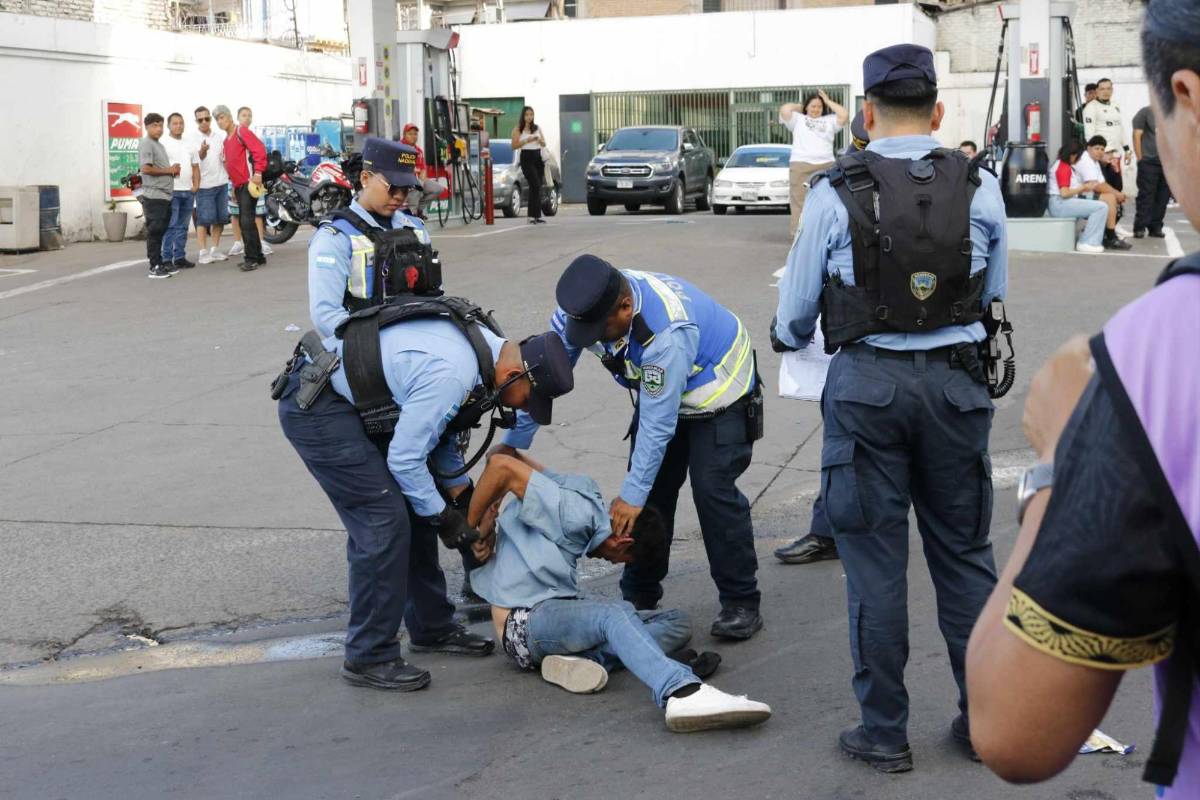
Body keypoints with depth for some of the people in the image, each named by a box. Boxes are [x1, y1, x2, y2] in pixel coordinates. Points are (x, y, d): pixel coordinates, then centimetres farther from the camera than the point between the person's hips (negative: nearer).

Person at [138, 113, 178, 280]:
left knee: (162, 231, 11)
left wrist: (173, 171, 7)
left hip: (165, 195, 9)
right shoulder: (146, 143, -9)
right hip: (154, 196, -9)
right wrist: (169, 170, -11)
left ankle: (161, 263, 16)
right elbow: (146, 168, -19)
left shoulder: (159, 145, 20)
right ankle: (154, 267, -6)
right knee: (154, 231, -7)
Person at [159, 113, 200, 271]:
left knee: (182, 227, 10)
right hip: (171, 191, -6)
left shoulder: (189, 144, 17)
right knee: (170, 226, -9)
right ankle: (167, 259, -8)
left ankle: (180, 257, 15)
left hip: (188, 191, 6)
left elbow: (195, 167, 18)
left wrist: (196, 185, 7)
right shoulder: (163, 143, -3)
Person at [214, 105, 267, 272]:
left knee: (247, 221, -13)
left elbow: (259, 150, -17)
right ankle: (258, 256, 15)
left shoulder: (242, 132, -6)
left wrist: (258, 172, -23)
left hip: (248, 183, -9)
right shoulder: (227, 140, 20)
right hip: (238, 185, 9)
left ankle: (251, 257, -11)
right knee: (244, 222, 9)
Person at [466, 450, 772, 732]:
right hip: (526, 622, -9)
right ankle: (683, 694, -60)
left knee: (676, 623, -2)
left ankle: (588, 658, -27)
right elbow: (502, 466, -24)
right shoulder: (576, 515, -13)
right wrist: (469, 530, -12)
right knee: (615, 613, -38)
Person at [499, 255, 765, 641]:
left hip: (717, 393, -7)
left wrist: (631, 495, -29)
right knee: (651, 492, 2)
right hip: (658, 391, 7)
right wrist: (511, 445, -9)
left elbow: (658, 422, -35)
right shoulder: (582, 306, -22)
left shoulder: (667, 331, -42)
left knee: (713, 490, -17)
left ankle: (741, 604, -6)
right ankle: (639, 597, 14)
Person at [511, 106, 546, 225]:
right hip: (526, 158, -5)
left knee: (537, 187, 4)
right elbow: (514, 146, -6)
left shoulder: (537, 128, 14)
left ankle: (537, 215, 7)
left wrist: (540, 140, -7)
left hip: (538, 157, 5)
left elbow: (544, 144, 15)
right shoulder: (517, 129, 0)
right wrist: (526, 141, -16)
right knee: (535, 186, -17)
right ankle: (532, 216, -16)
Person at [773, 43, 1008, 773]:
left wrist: (792, 337, 26)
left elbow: (793, 317, 3)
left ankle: (885, 733, 12)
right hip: (955, 382, 2)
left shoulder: (836, 194, -7)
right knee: (965, 552, 13)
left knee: (875, 558, 6)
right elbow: (996, 293, 12)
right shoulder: (980, 189, -1)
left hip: (867, 384, -2)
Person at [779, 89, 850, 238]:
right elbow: (784, 110, 1)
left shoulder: (829, 121, 20)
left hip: (826, 165, 2)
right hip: (801, 165, -2)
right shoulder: (798, 119, 16)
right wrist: (799, 106, 18)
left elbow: (844, 115, 6)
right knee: (801, 201, -8)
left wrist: (828, 101, 14)